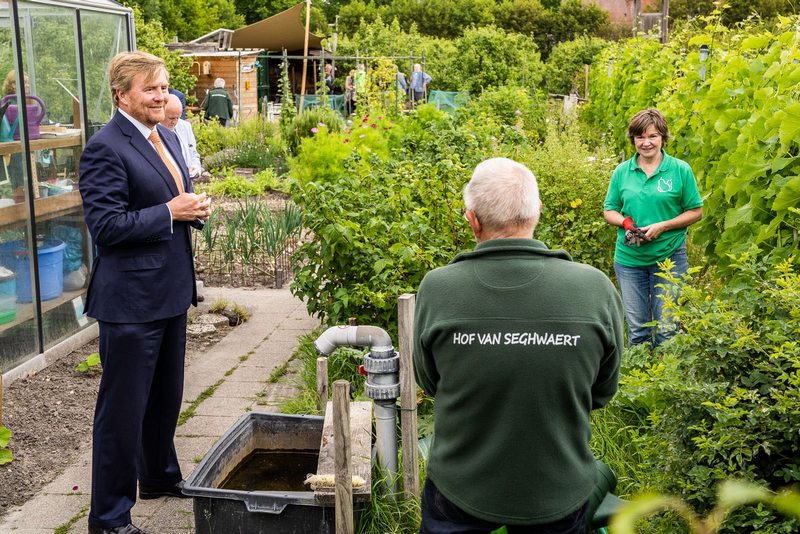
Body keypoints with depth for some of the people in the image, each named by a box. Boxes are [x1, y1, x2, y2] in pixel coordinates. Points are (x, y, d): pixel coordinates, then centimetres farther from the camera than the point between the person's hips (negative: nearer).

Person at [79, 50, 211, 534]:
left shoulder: (168, 137, 10)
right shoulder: (106, 147, -16)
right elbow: (105, 226, -21)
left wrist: (196, 207, -1)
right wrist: (170, 211, -22)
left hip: (171, 289, 9)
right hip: (131, 298, -9)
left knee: (166, 394, 22)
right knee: (123, 405, 2)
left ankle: (160, 475, 43)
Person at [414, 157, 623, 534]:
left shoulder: (437, 289, -21)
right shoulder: (597, 290, -19)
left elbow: (429, 383, -3)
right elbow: (602, 392, -3)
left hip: (460, 489, 0)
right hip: (558, 496, 1)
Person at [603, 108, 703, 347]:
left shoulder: (680, 170, -2)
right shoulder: (622, 171, 5)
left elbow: (695, 212, 0)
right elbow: (609, 210, 11)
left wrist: (662, 226, -14)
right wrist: (625, 222, -12)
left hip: (669, 257, -2)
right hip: (629, 258, 2)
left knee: (666, 328, 4)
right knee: (636, 328, 11)